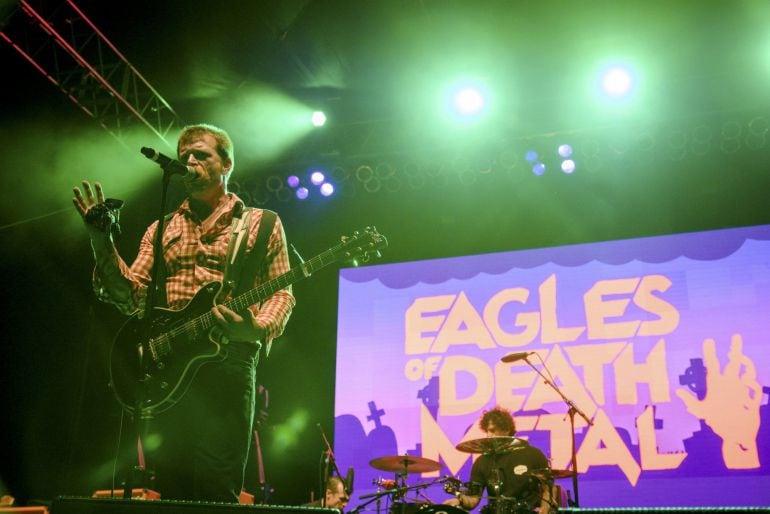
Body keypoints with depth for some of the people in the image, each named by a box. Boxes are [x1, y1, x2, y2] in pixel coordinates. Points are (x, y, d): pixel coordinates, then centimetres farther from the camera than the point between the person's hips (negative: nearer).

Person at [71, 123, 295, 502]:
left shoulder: (261, 224, 10)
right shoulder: (161, 230, 20)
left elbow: (282, 293, 4)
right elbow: (130, 297, 11)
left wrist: (257, 329, -18)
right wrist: (102, 242, -2)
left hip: (226, 363, -4)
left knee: (216, 493, -7)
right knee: (169, 491, 6)